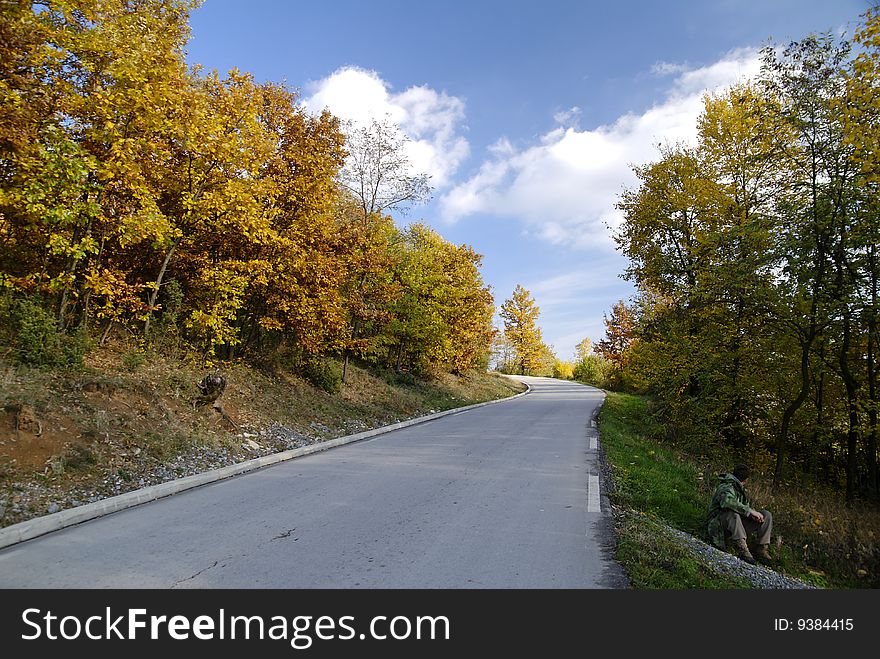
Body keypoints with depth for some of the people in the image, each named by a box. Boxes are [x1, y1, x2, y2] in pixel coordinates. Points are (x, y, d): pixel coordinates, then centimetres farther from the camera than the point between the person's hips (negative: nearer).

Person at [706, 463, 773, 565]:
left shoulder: (740, 488, 15)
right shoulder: (726, 488, -18)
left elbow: (747, 505, 18)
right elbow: (727, 501, -39)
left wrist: (753, 513, -6)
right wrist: (750, 511, -33)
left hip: (737, 524, 9)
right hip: (718, 525, -9)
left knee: (766, 515, 2)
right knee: (732, 513, -41)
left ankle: (763, 549, -6)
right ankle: (743, 550, -40)